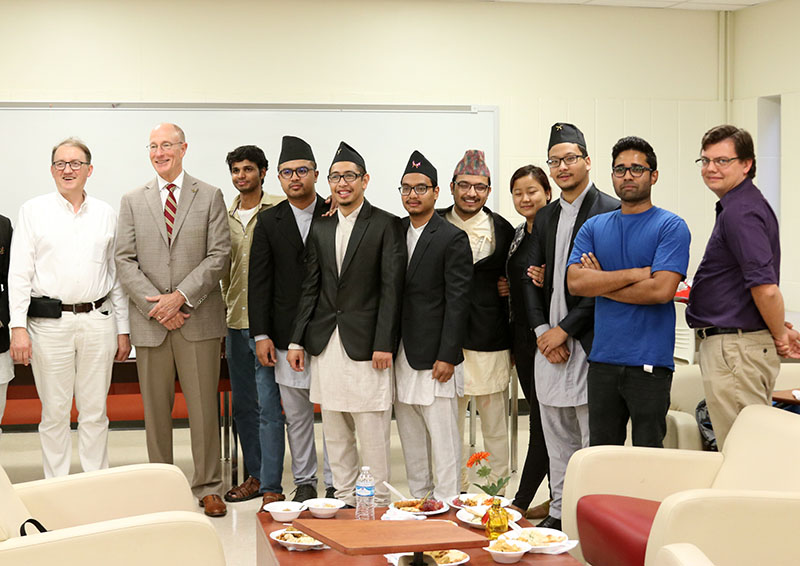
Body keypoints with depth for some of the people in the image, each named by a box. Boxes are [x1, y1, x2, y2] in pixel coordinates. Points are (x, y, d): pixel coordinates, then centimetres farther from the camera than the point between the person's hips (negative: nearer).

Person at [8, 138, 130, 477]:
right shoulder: (33, 211, 4)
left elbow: (118, 276, 12)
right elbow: (19, 274, 0)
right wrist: (18, 327, -9)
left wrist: (123, 330, 8)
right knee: (54, 413, 3)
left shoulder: (106, 214, 10)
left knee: (94, 411, 6)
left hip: (98, 321, 2)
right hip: (49, 322, -2)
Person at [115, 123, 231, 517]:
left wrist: (180, 297, -12)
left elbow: (219, 256, -3)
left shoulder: (210, 197, 5)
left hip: (198, 318, -2)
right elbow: (124, 261, 4)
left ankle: (208, 488, 11)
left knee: (204, 407, 1)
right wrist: (155, 305, -9)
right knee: (155, 409, 7)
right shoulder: (133, 201, 10)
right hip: (150, 321, 2)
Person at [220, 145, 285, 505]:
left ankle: (272, 485, -1)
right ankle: (254, 476, 24)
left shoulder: (279, 212, -4)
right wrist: (224, 308, 14)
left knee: (268, 404, -7)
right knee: (243, 404, 12)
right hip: (234, 322, 6)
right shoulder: (226, 216, 12)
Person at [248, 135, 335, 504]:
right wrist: (261, 335, -2)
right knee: (296, 415, 8)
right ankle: (304, 482, 20)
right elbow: (259, 281, 5)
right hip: (287, 333, 2)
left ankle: (335, 483, 11)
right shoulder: (269, 222, 7)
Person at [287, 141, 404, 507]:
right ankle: (344, 500, 21)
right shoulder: (320, 228, 13)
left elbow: (392, 288, -7)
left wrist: (384, 344, -13)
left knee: (372, 433, -2)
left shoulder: (386, 225, -2)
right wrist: (297, 340, 8)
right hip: (325, 342, 5)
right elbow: (310, 288, 14)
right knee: (334, 434, 11)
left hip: (366, 345, -5)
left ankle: (377, 503, 8)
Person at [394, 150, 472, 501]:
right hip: (401, 355, 6)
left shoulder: (452, 239, -7)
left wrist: (447, 356, -14)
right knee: (410, 438, 14)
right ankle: (418, 499, 24)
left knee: (443, 438, -2)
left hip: (434, 357, -6)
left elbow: (457, 300, -11)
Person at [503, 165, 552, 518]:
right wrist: (504, 287, 11)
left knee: (542, 417, -4)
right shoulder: (517, 234, 15)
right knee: (540, 413, 11)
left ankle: (522, 501, 1)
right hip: (522, 334, 9)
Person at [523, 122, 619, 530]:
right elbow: (532, 279, 14)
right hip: (548, 341, 7)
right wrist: (542, 331, -1)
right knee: (556, 435, 13)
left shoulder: (610, 212, -7)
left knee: (593, 438, -3)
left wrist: (564, 329, -13)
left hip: (588, 340, -7)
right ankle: (560, 510, 23)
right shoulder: (545, 217, 16)